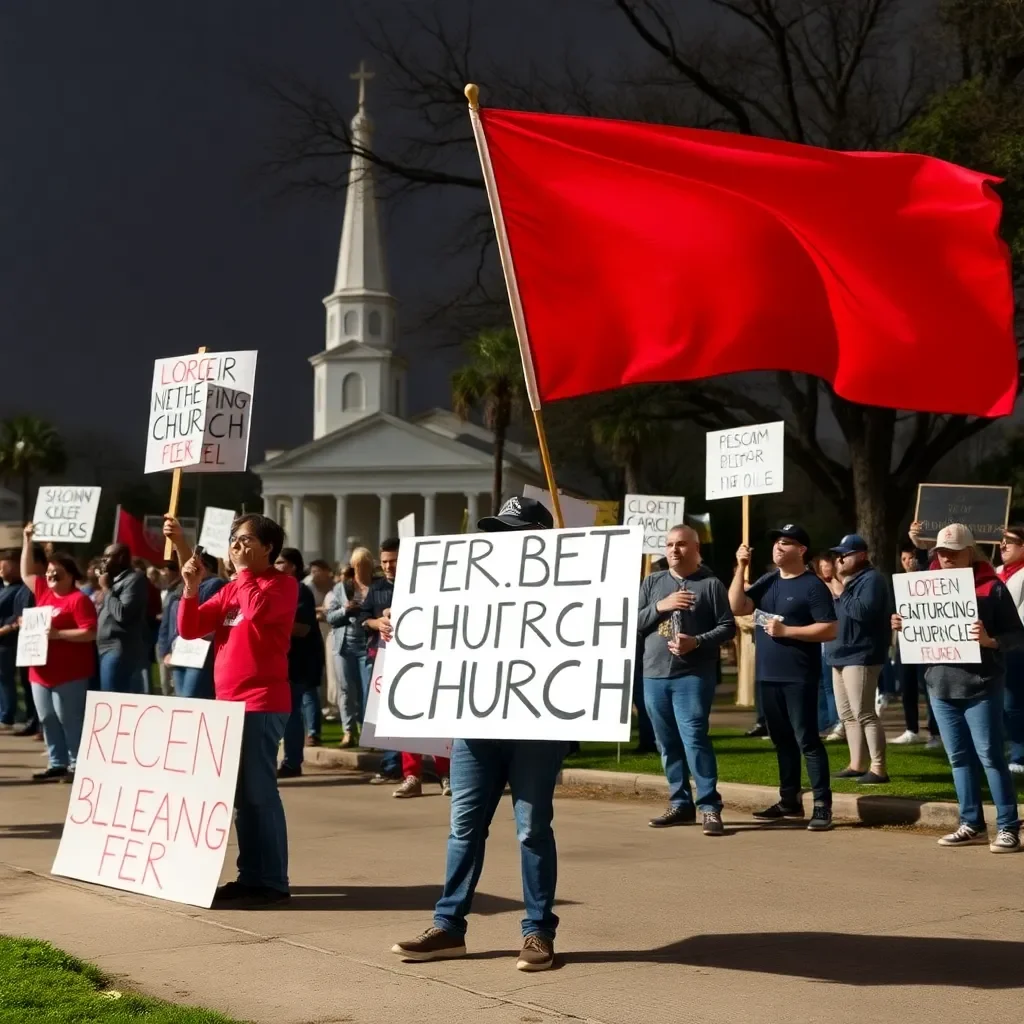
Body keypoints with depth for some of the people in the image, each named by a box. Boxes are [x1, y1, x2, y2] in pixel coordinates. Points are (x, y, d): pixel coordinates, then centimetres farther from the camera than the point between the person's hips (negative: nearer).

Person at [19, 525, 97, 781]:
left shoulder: (78, 599, -10)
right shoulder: (43, 592, 13)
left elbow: (90, 633, -16)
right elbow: (26, 573, 27)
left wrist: (58, 634, -22)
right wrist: (27, 541, 23)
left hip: (69, 674, -8)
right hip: (41, 672, 8)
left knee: (70, 721, -5)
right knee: (48, 721, 10)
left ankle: (76, 765, -1)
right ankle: (57, 765, 16)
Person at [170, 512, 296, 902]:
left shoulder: (283, 584, -3)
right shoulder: (230, 590, 18)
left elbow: (257, 609, -25)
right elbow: (189, 629, 10)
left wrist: (242, 569, -10)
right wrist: (191, 587, -5)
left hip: (262, 704, -8)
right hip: (229, 702, 8)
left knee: (259, 791, -9)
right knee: (241, 794, 10)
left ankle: (273, 880, -5)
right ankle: (251, 876, 16)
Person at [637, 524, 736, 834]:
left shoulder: (711, 584, 0)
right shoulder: (652, 583, 12)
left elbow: (728, 627, -2)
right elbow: (632, 623, 7)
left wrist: (697, 641, -17)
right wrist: (660, 606, -8)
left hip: (694, 676, -5)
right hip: (654, 676, 5)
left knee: (694, 739, -12)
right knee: (668, 743, 9)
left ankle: (710, 807, -8)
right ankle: (680, 804, 18)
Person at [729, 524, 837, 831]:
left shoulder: (813, 586, -8)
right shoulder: (767, 582, 13)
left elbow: (829, 630, -13)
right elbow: (737, 608, 3)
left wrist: (786, 630, -18)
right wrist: (741, 568, -4)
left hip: (799, 677, -7)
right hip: (769, 675, 7)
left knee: (806, 739, -7)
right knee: (781, 739, 13)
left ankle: (822, 804, -5)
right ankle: (789, 799, 22)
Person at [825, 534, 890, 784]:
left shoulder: (872, 579, -11)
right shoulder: (846, 580, 20)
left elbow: (864, 611, -26)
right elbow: (837, 613, 21)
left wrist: (840, 594, -15)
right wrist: (835, 594, 5)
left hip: (860, 656, -10)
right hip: (841, 654, 10)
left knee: (864, 715, -11)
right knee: (848, 715, 12)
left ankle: (878, 768, -9)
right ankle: (857, 764, 18)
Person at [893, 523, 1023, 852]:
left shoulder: (991, 587, -6)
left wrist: (990, 640, -24)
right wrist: (902, 626, -1)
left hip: (980, 686, -6)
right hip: (941, 685, 6)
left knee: (990, 756, -5)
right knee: (959, 758, 10)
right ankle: (972, 824, 17)